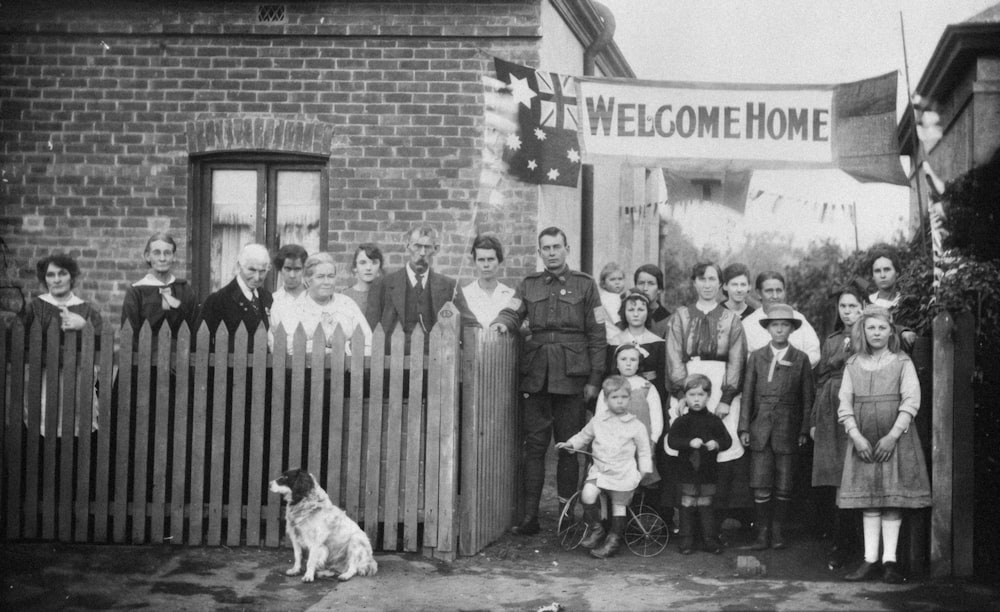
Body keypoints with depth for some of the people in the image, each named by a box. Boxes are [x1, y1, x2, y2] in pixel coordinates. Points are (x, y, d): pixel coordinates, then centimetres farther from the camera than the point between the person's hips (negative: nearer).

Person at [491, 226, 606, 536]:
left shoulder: (584, 285, 6)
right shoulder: (529, 285, 14)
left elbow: (597, 335, 3)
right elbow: (513, 311, 2)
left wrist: (594, 379, -2)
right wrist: (503, 322, -23)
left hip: (571, 376, -2)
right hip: (535, 377, 2)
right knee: (534, 446, 1)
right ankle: (530, 516, 2)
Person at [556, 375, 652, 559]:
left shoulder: (636, 426, 1)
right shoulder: (597, 421, 8)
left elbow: (643, 451, 7)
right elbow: (584, 436, 23)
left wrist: (643, 472, 2)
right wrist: (570, 444, 8)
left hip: (624, 473, -2)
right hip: (600, 469, 2)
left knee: (618, 505, 2)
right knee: (587, 495, -19)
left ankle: (614, 539, 19)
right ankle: (595, 528, 1)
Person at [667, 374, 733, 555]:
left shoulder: (714, 421, 3)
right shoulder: (681, 421, -1)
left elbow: (727, 440, 0)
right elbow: (672, 440, -12)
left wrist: (717, 444, -21)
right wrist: (689, 442, -27)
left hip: (708, 472, 1)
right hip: (687, 470, -1)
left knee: (706, 505, 7)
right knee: (687, 505, 5)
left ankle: (710, 539, 13)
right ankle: (686, 540, 12)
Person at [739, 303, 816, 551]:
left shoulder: (800, 359, 5)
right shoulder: (757, 357, 7)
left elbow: (807, 397, 5)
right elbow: (747, 393, 6)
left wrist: (804, 430, -1)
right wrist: (744, 427, 1)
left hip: (788, 428, 0)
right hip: (760, 428, 0)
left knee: (784, 486, 3)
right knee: (761, 485, -2)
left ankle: (778, 530, 13)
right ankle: (762, 532, 4)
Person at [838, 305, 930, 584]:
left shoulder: (902, 363, 3)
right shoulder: (853, 365, 10)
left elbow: (910, 403, -5)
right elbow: (844, 404, 5)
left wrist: (892, 436, -14)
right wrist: (856, 436, -9)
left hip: (895, 439, -2)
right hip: (863, 442, 3)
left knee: (892, 500, -3)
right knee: (868, 501, 3)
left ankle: (890, 560, -2)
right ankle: (870, 560, 4)